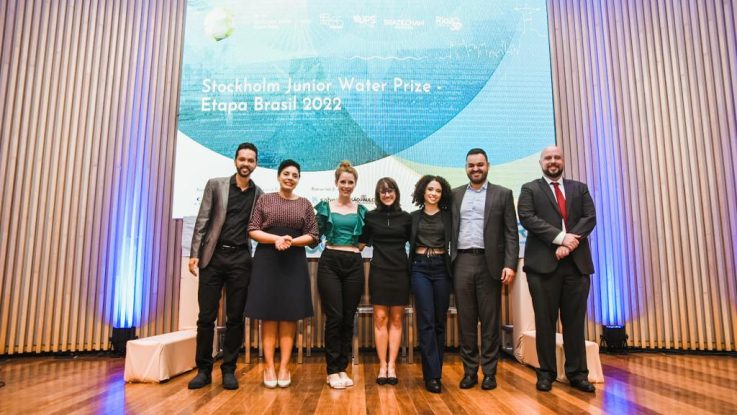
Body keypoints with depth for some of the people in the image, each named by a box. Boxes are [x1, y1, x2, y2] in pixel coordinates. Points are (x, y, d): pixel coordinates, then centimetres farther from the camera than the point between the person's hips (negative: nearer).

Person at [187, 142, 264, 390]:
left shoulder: (259, 194, 10)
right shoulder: (215, 185, 6)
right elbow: (202, 221, 2)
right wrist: (194, 254, -5)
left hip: (240, 259, 1)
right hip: (212, 256, -1)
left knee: (235, 318, 4)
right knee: (206, 316, 2)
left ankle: (228, 370, 16)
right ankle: (203, 370, 16)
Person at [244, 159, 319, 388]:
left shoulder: (305, 204, 9)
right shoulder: (265, 200, 7)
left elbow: (312, 236, 4)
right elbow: (252, 231, 1)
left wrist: (291, 241, -12)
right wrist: (276, 239, -14)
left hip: (294, 262, 1)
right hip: (267, 260, -1)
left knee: (290, 314, 1)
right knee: (268, 314, 1)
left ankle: (284, 366, 9)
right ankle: (269, 366, 8)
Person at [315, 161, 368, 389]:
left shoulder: (361, 210, 11)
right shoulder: (325, 207, 6)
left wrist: (359, 244, 2)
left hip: (354, 265, 2)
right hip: (330, 263, -2)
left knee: (348, 319, 5)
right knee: (334, 317, -5)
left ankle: (342, 368, 18)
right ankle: (332, 370, 8)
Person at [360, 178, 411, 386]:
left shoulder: (405, 217, 5)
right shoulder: (370, 216, 4)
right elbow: (363, 241, 11)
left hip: (400, 271, 1)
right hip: (379, 271, -1)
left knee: (396, 319, 4)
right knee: (380, 318, 0)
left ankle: (392, 365, 11)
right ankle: (382, 366, 9)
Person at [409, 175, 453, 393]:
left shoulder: (448, 216, 7)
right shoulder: (413, 216, 8)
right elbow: (408, 241, 10)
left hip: (441, 267, 1)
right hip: (420, 268, -1)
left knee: (439, 321, 6)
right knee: (426, 321, -7)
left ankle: (435, 371, 18)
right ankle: (432, 375, -2)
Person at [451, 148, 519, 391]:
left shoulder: (502, 194, 6)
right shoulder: (455, 195, 12)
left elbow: (511, 233, 1)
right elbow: (450, 229, 10)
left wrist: (510, 264, -9)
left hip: (489, 263, -2)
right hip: (462, 263, 2)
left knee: (490, 320, 4)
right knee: (466, 320, 6)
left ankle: (489, 371, 15)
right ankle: (469, 370, 17)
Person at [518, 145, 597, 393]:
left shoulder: (580, 188, 17)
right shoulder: (529, 189, 9)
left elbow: (590, 218, 4)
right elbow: (527, 218, -6)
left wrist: (569, 244, -11)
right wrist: (560, 237, -15)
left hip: (577, 262, 3)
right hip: (544, 262, -2)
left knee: (575, 321, 6)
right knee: (545, 321, 3)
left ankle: (577, 373, 17)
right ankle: (547, 372, 13)